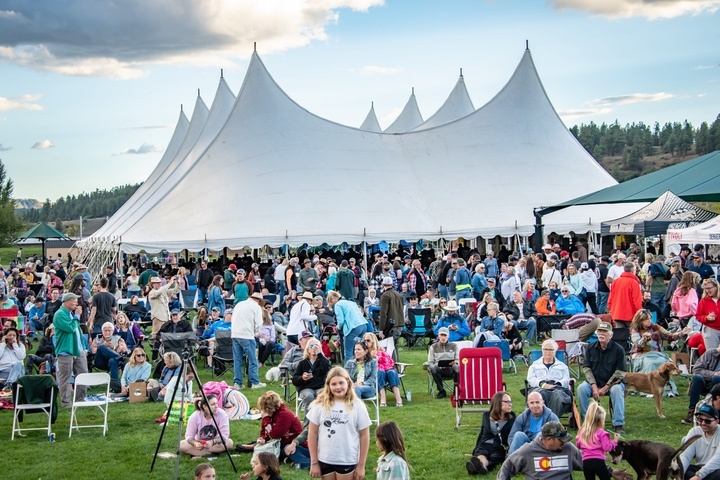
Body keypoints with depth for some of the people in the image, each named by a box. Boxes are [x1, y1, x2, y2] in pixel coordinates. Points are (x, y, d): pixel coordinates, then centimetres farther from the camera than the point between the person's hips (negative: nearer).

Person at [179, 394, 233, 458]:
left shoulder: (222, 414, -20)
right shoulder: (194, 417, -18)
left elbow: (224, 436, -21)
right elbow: (189, 436, -14)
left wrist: (212, 442, -41)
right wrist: (195, 443, -37)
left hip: (215, 443, 0)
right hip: (199, 444, 0)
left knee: (229, 443, -32)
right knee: (181, 444, -26)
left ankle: (198, 454, -24)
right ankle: (209, 453, -26)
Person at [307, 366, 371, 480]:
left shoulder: (357, 406, -6)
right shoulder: (320, 405, -3)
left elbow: (364, 436, -1)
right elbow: (312, 433, 2)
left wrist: (361, 465, -1)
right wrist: (314, 462, 0)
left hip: (347, 461, -2)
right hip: (325, 460, 2)